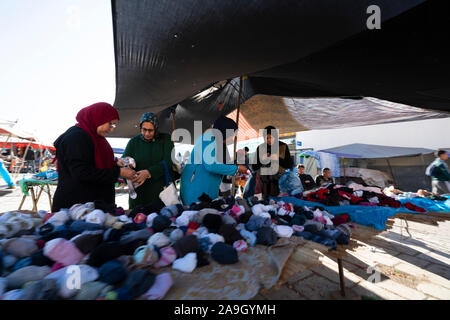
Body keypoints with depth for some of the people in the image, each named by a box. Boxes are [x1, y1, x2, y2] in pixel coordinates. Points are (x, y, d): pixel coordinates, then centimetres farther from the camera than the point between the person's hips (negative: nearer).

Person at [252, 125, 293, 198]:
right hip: (264, 182, 1)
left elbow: (290, 165, 3)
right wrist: (262, 160, -9)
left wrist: (278, 159, -11)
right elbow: (254, 168, 8)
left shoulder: (283, 146, 4)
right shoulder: (260, 148, 7)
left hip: (279, 181, -1)